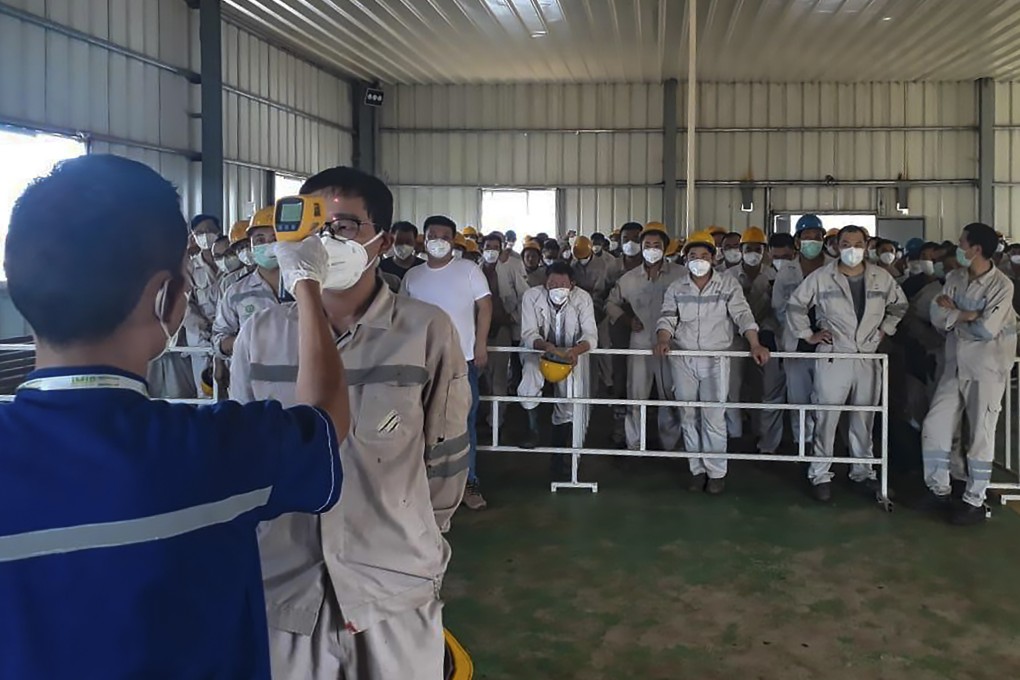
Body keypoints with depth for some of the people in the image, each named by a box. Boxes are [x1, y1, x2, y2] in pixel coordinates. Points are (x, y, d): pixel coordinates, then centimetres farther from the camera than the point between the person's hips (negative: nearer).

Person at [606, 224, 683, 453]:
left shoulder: (680, 275, -3)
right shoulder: (628, 279, 6)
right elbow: (611, 304, 17)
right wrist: (628, 320, 3)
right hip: (639, 345, 2)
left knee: (670, 397, 8)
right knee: (635, 397, 5)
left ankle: (669, 445, 22)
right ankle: (634, 446, 17)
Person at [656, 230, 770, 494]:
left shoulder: (729, 285, 0)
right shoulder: (675, 288, 6)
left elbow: (742, 315, -9)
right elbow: (667, 319, 1)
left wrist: (755, 345, -24)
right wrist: (663, 341, -20)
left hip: (716, 360, -2)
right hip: (683, 360, 3)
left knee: (714, 417, -4)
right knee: (688, 416, 7)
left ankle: (716, 472, 8)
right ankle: (697, 469, 18)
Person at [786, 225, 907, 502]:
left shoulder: (882, 277, 4)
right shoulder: (821, 278, -5)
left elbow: (899, 305, 21)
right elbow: (795, 306, 4)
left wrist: (884, 329, 12)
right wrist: (807, 334, 0)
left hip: (868, 358, 3)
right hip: (833, 357, -3)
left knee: (864, 419, 12)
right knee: (826, 418, -1)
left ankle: (863, 470, 25)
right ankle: (820, 474, 9)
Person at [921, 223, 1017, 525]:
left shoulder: (1001, 285, -14)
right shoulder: (954, 278, 4)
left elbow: (986, 330, -21)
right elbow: (937, 318, -3)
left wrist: (953, 313, -8)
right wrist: (967, 315, -17)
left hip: (987, 368, -6)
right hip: (956, 365, 6)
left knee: (981, 434, 2)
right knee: (934, 427, 5)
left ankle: (975, 501, 13)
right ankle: (939, 488, 20)